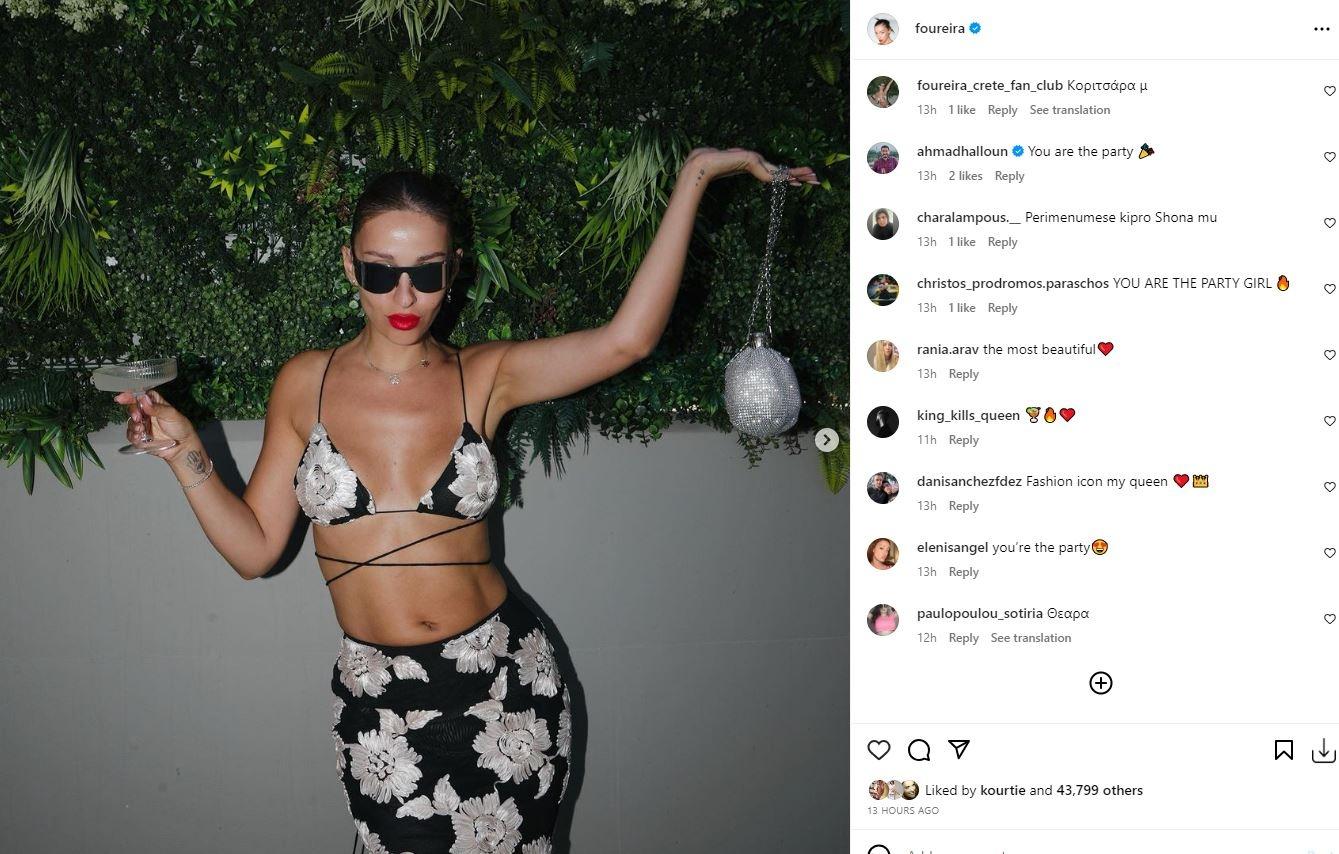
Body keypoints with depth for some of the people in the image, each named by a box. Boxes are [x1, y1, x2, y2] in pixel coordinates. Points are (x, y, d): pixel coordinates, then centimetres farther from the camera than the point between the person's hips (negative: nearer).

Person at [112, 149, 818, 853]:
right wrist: (185, 455, -11)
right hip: (378, 704, 0)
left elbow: (625, 339, -18)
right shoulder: (305, 384, 1)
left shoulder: (483, 377, -2)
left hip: (509, 686, 0)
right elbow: (255, 548, 4)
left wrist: (694, 176, -19)